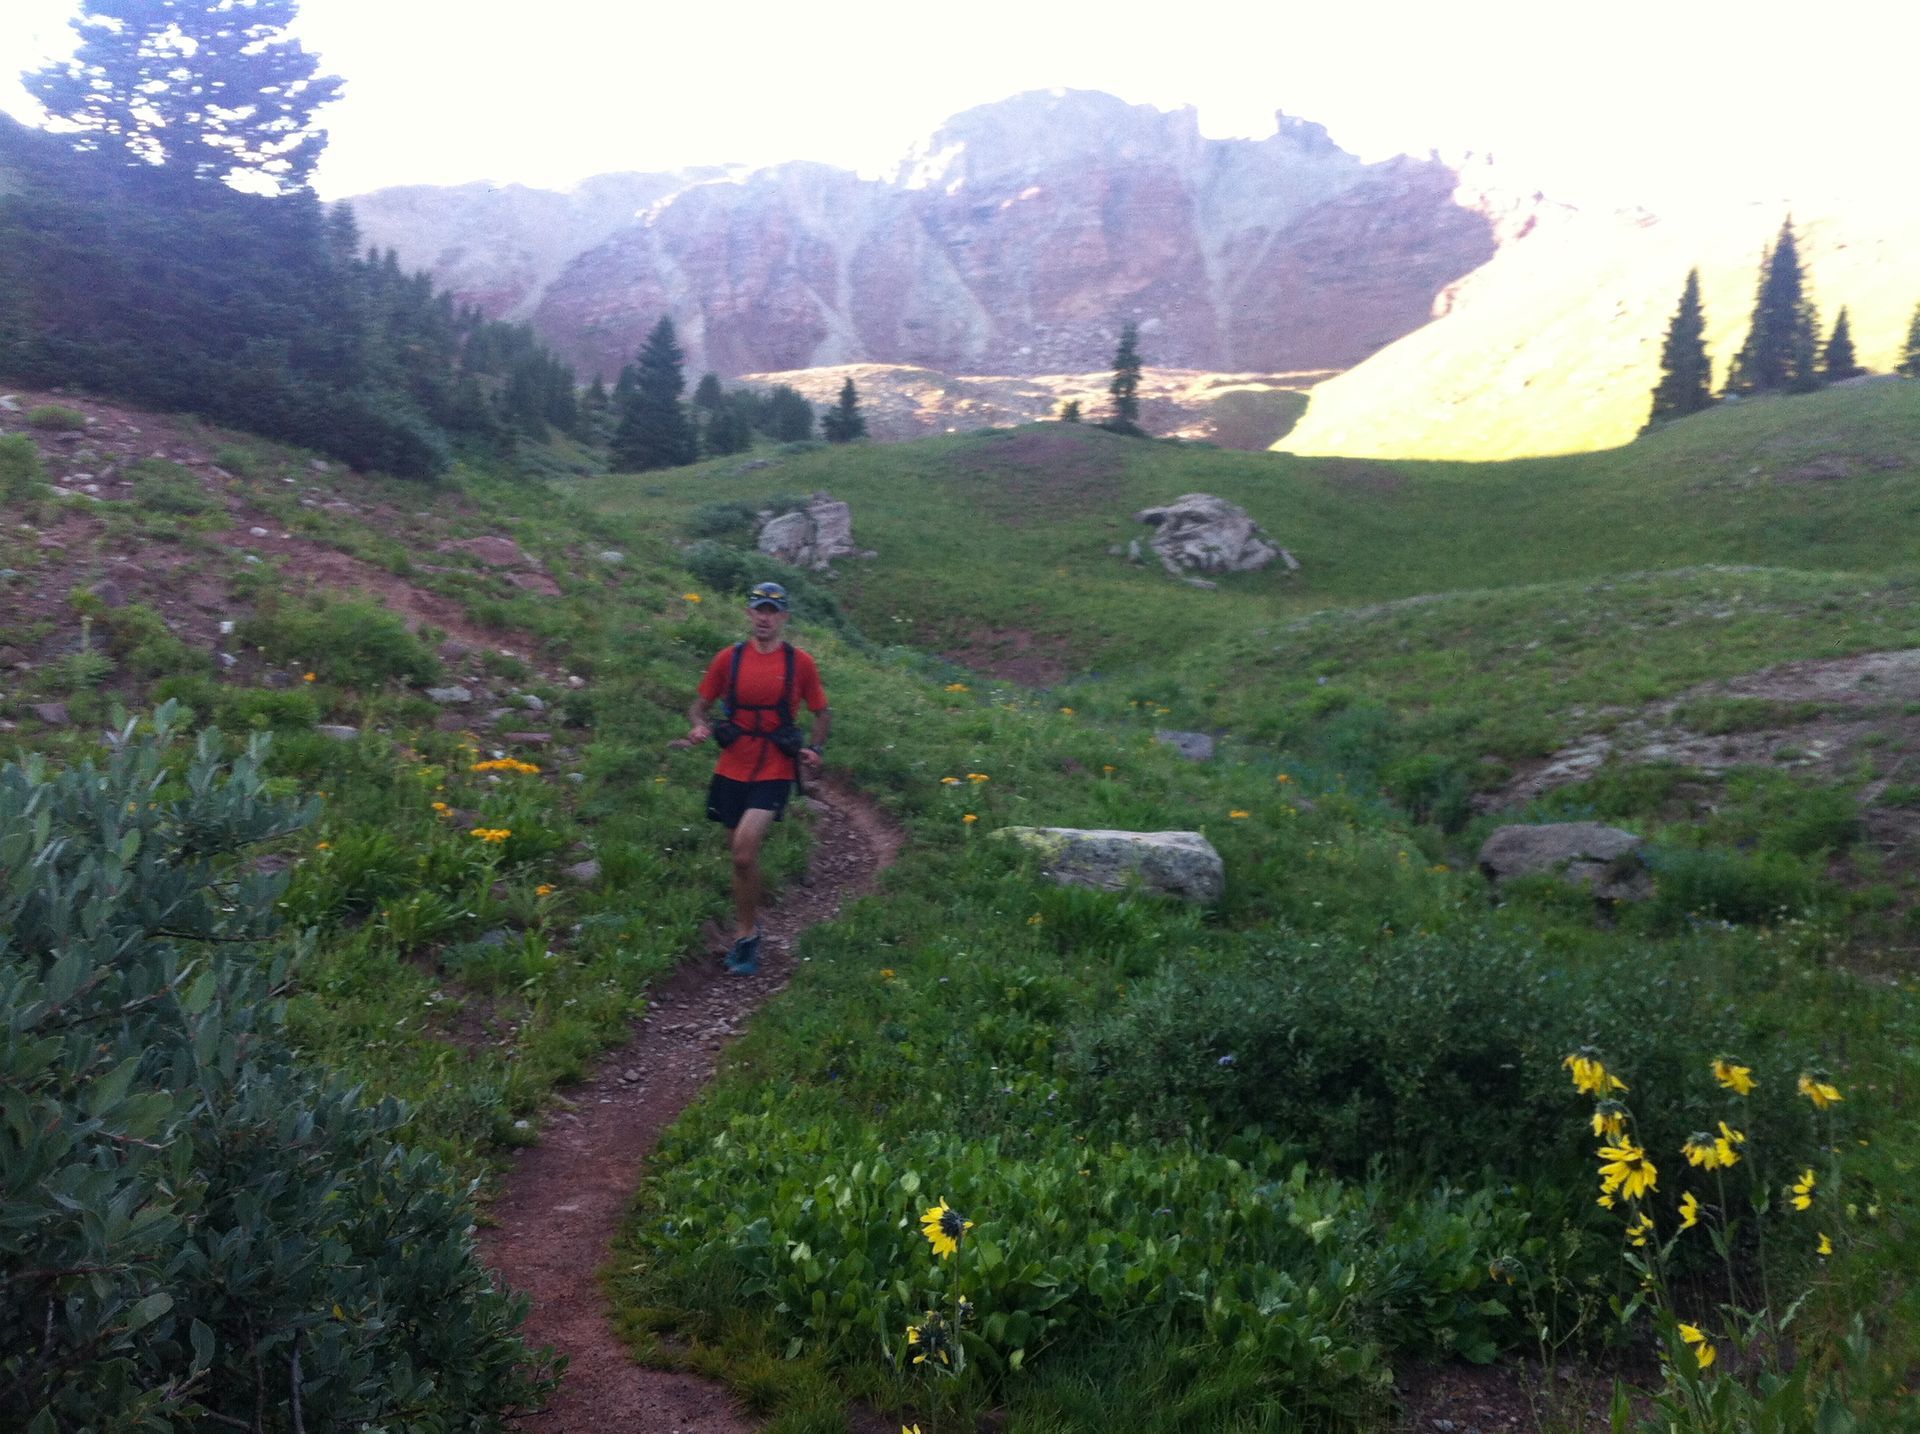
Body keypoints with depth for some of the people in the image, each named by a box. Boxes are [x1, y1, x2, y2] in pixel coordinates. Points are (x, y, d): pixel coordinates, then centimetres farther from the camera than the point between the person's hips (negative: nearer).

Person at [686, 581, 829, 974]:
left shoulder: (800, 663, -1)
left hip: (774, 772, -3)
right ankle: (748, 931, 31)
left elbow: (822, 712, 10)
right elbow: (701, 704, 10)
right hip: (733, 769, 3)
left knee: (745, 846, -20)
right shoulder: (728, 658, 2)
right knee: (743, 855, 13)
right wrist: (698, 726, -12)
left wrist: (815, 748, -7)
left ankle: (745, 933, -4)